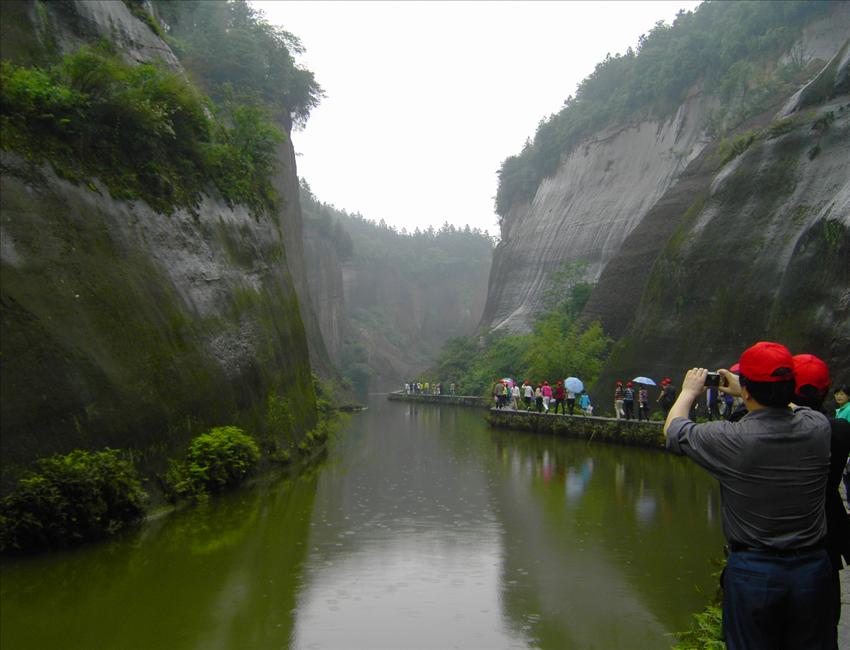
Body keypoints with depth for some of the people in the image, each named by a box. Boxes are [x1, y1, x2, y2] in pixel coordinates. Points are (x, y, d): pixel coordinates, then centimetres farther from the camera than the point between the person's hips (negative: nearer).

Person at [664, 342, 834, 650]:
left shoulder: (732, 439, -21)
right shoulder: (818, 427, -10)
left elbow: (673, 429, -1)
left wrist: (689, 391, 17)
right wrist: (743, 391, 27)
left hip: (752, 570, -3)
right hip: (813, 567, 3)